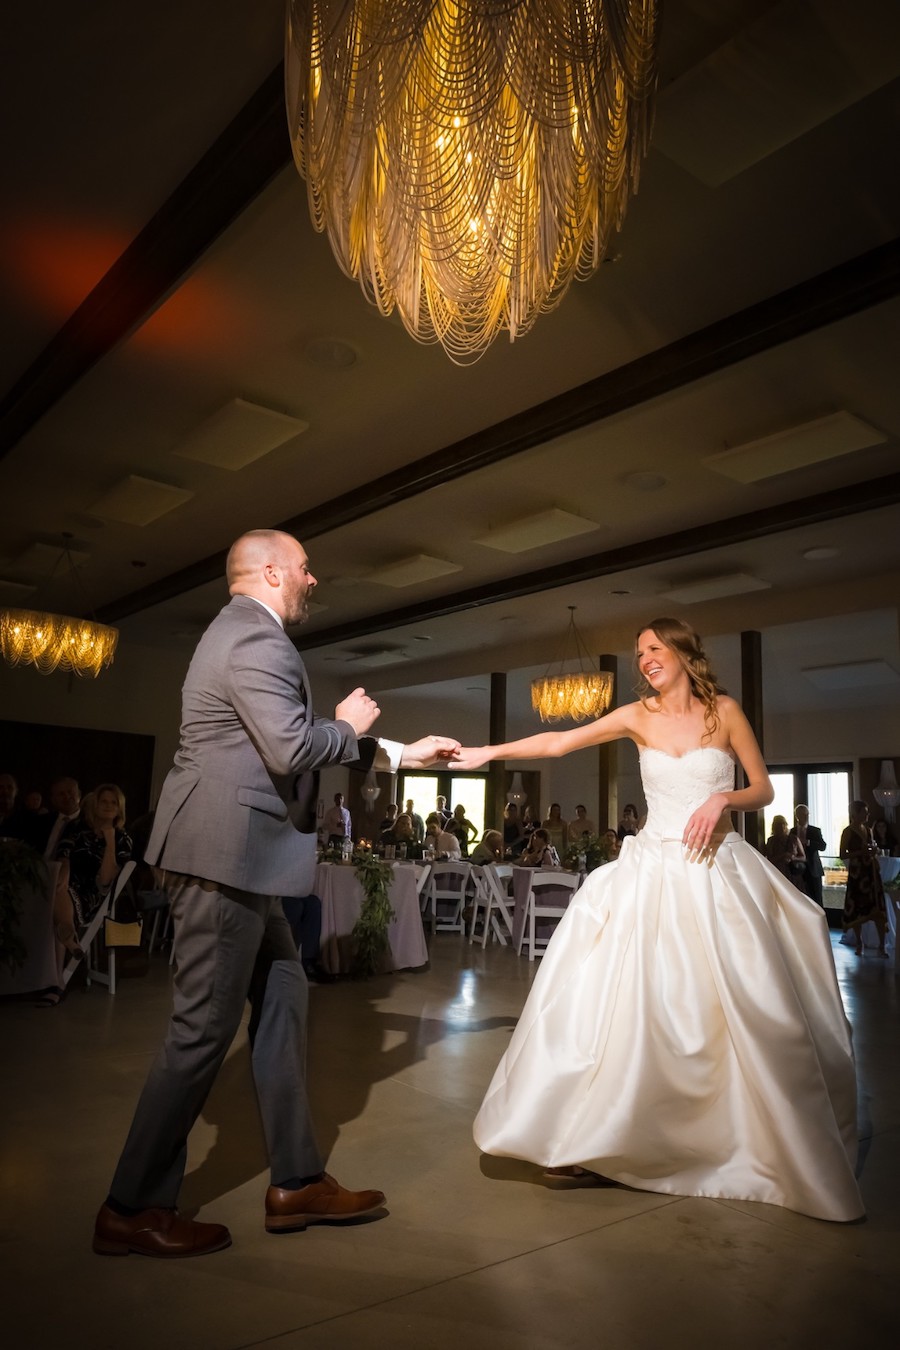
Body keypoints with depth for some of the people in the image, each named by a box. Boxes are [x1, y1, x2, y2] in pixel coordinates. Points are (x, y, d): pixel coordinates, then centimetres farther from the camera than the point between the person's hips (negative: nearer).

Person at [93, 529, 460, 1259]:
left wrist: (403, 754, 23)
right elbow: (293, 749, -26)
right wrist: (350, 723, -5)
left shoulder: (246, 633, 19)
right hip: (228, 856, -11)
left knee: (282, 1000, 14)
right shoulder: (258, 639, -15)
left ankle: (297, 1183, 24)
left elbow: (294, 742, 23)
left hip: (237, 856, 11)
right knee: (206, 1027, 0)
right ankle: (133, 1208, 17)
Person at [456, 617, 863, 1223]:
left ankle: (780, 1146, 21)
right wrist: (490, 751, -4)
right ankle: (602, 1145, 7)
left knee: (740, 1012, 0)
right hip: (654, 870, 1)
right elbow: (559, 742, 1)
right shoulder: (638, 716, 4)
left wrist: (723, 799, -15)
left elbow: (764, 789, 4)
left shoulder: (725, 710, 1)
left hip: (718, 871, -1)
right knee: (628, 1002, -3)